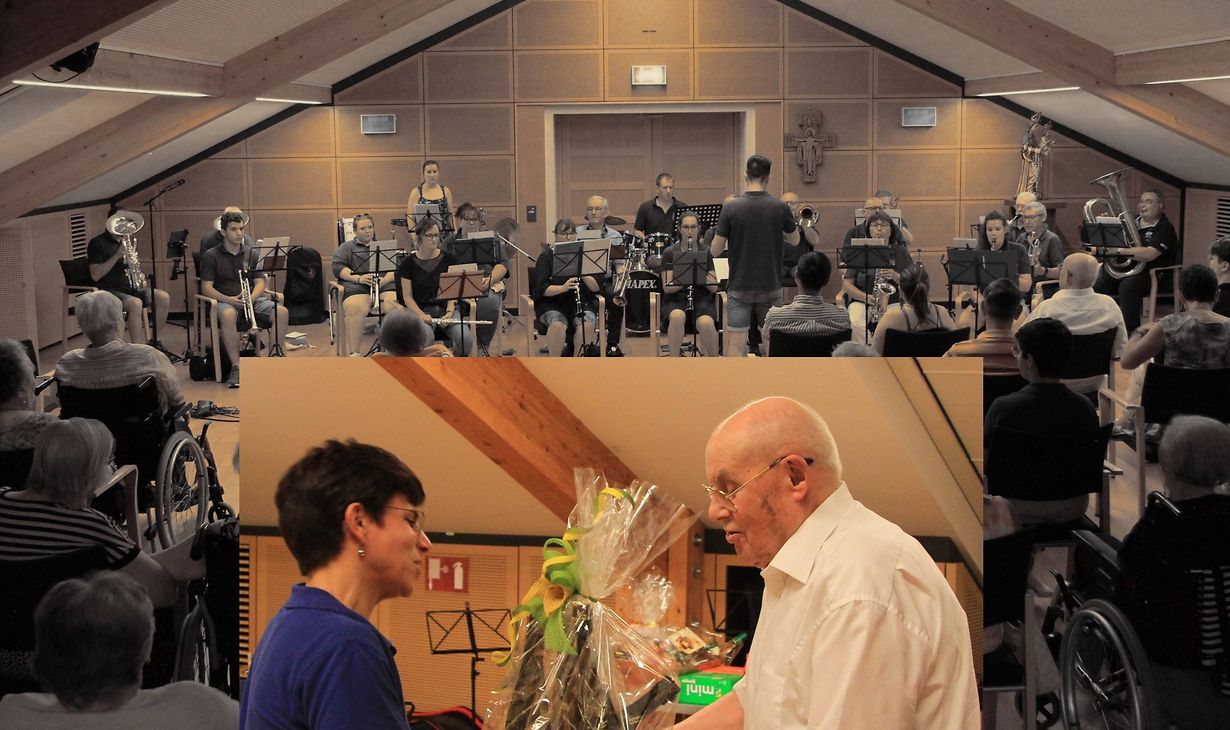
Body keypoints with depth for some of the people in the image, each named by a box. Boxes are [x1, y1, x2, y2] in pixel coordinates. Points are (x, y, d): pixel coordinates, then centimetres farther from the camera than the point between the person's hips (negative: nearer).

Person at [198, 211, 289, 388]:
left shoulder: (251, 253, 15)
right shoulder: (211, 256, 3)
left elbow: (260, 283, 9)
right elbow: (206, 287, -4)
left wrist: (251, 297, -14)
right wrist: (229, 299, -20)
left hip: (252, 299, 4)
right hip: (225, 302, -4)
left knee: (282, 312, -26)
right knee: (228, 315, -41)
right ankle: (236, 367, -35)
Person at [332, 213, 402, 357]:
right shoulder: (346, 248, 23)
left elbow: (395, 267, 12)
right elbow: (338, 268, 5)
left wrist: (384, 280, -10)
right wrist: (358, 278, -13)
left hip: (385, 284, 1)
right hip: (356, 286, -1)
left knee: (398, 305, -33)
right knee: (356, 308, -37)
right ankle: (353, 353, -37)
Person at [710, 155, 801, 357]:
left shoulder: (731, 208, -10)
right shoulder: (780, 208, -6)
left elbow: (715, 250, -5)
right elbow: (795, 241, 10)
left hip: (739, 288, -1)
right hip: (770, 287, 1)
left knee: (736, 344, -1)